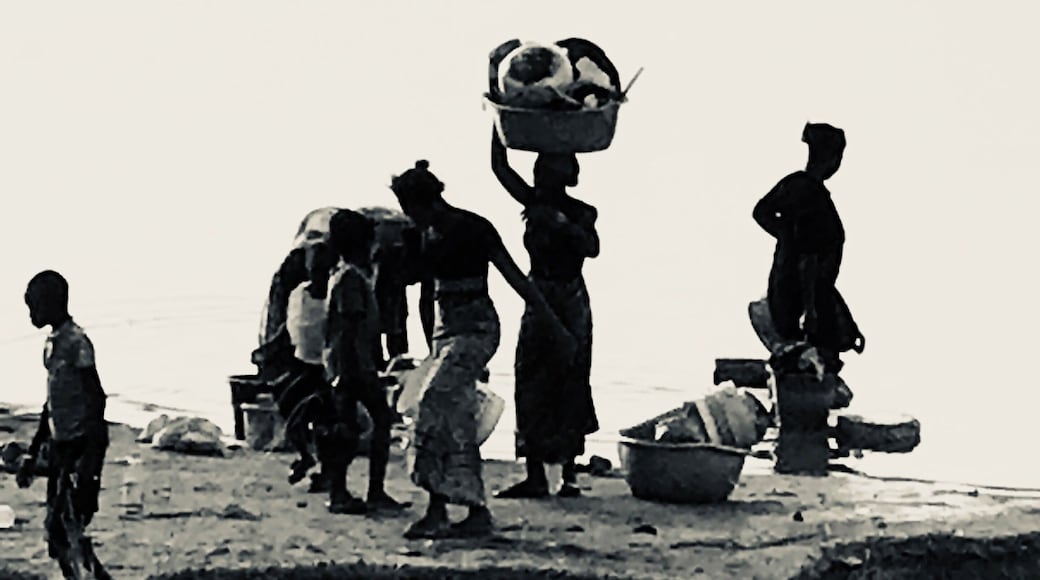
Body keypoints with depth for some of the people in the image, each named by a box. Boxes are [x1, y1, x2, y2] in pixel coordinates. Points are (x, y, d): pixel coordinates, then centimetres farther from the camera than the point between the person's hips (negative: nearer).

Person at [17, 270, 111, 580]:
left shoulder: (76, 342, -13)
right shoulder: (53, 343, 15)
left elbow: (96, 398, -18)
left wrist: (90, 457, -23)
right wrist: (32, 454, 24)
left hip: (81, 445, -9)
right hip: (60, 445, 9)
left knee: (66, 529, -13)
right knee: (58, 530, 7)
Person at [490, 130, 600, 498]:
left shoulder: (580, 213, -4)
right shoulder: (533, 204, 6)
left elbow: (592, 248, -20)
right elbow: (499, 167, 5)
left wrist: (563, 225, -31)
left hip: (571, 305, -4)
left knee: (570, 388, -2)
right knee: (531, 387, -1)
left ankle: (570, 475, 2)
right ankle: (535, 476, 0)